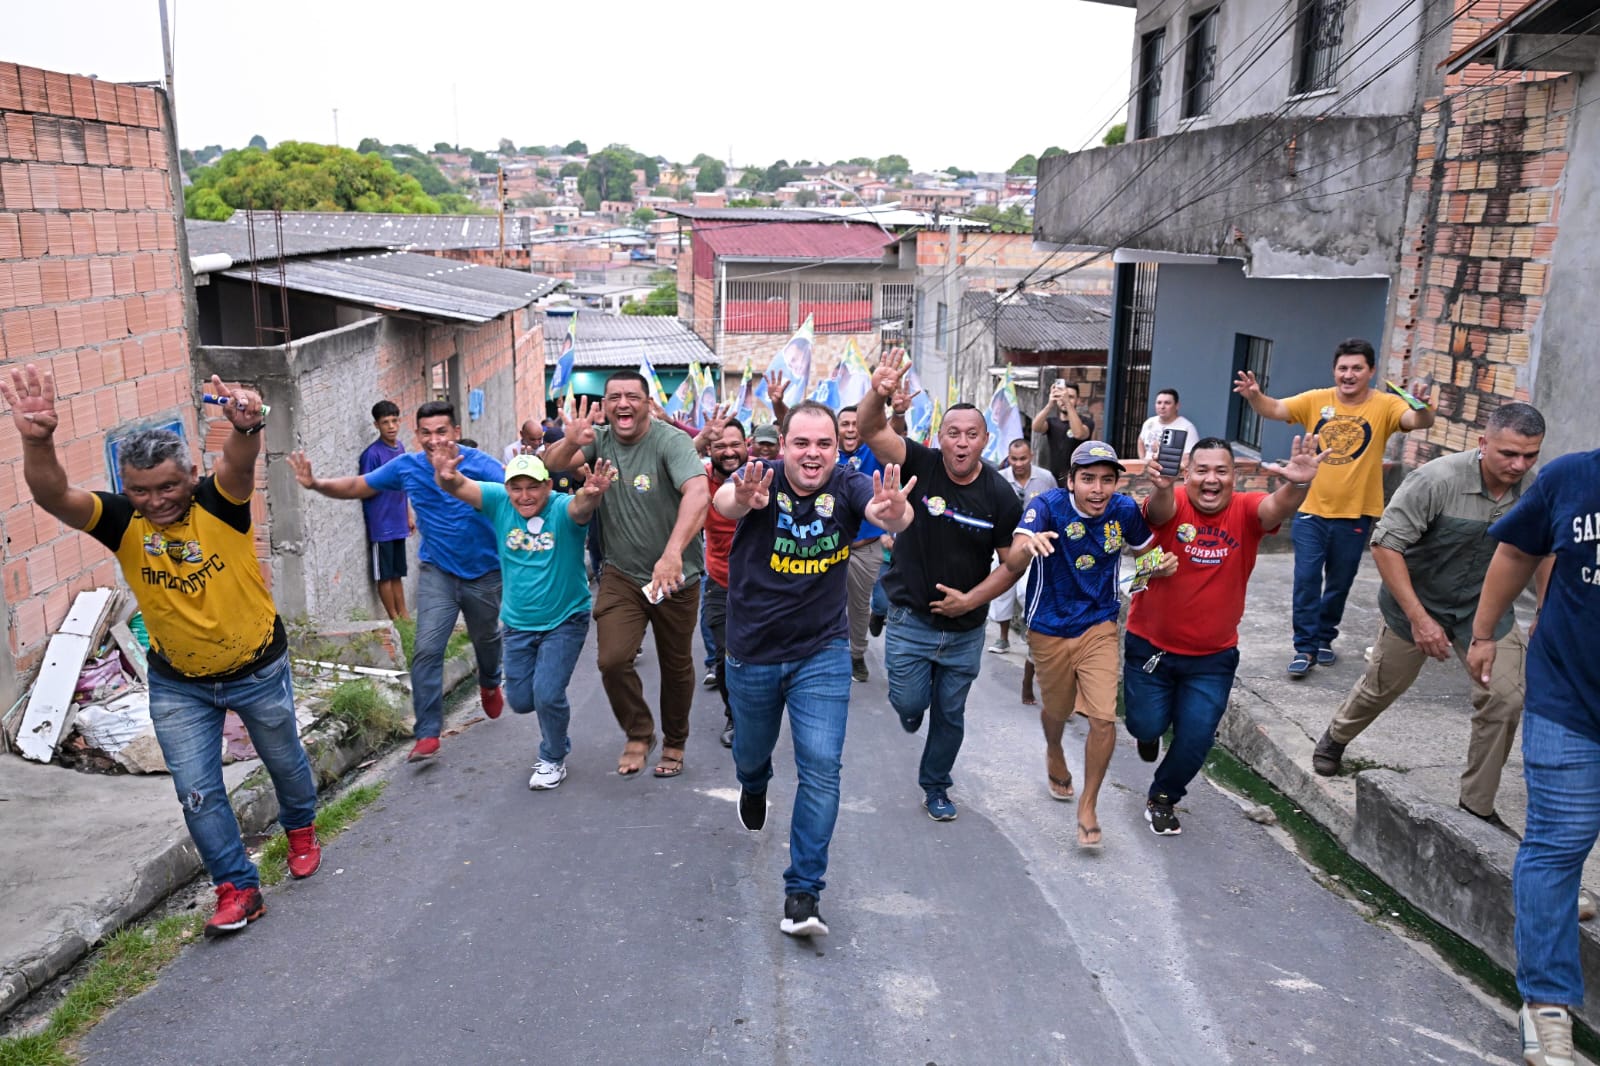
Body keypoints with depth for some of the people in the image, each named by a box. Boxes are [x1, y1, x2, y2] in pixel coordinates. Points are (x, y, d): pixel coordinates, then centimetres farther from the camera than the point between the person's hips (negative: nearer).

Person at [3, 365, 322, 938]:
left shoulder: (219, 502, -22)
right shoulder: (121, 520, -17)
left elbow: (239, 464, -46)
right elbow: (53, 496, -36)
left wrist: (246, 428, -70)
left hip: (259, 670, -1)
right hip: (178, 685, 2)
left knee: (285, 762, 20)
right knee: (197, 791, 3)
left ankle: (300, 828, 51)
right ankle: (238, 888, 21)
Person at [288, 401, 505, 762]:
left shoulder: (477, 463, -21)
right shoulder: (406, 467, -10)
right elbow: (355, 487, -1)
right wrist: (316, 484, -18)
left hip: (484, 572, -1)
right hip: (437, 571, 1)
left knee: (486, 638, 22)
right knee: (427, 649, -12)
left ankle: (489, 684, 56)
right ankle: (427, 734, -4)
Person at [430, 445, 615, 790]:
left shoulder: (561, 508, -19)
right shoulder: (498, 501, -9)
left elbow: (580, 507, -42)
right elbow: (459, 487, -22)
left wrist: (591, 495, -67)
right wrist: (446, 476, -47)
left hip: (565, 619, -4)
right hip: (518, 623, 4)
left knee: (547, 694, -10)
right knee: (521, 700, 12)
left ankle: (553, 759, 17)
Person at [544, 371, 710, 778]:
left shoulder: (670, 441, -19)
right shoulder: (599, 439, -2)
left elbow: (698, 493, -34)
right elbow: (552, 464, -15)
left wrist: (672, 553, -47)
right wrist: (570, 443, -39)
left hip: (676, 575, -3)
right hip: (621, 573, 3)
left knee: (676, 665, 12)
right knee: (612, 659, -11)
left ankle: (675, 742, 35)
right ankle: (639, 734, 15)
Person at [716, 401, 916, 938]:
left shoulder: (847, 484, -15)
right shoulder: (761, 480, -17)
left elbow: (889, 513, -36)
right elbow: (723, 501, -40)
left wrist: (894, 512, -61)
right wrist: (741, 501, -65)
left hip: (822, 653, -1)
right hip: (753, 653, 1)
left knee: (821, 767, -10)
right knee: (751, 754, 22)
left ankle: (803, 892, 2)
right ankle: (754, 788, 59)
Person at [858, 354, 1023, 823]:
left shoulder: (1001, 495, -11)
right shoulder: (921, 465, -13)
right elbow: (872, 431, -28)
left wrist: (973, 599, -13)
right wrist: (878, 394, -49)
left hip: (965, 626, 1)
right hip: (910, 617, -1)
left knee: (950, 713, 14)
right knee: (910, 703, 1)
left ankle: (935, 786, 37)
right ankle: (910, 704, 40)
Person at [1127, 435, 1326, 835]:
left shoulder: (1246, 511, -12)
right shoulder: (1172, 504, -15)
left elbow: (1277, 507, -33)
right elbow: (1160, 508, -39)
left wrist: (1296, 485, -57)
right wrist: (1162, 485, -64)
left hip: (1213, 657, 1)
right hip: (1150, 645, -1)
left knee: (1196, 738, 2)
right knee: (1146, 726, 5)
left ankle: (1163, 797, 32)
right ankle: (1153, 728, 45)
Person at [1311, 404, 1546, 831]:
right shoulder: (1436, 480, -29)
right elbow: (1385, 545, -25)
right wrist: (1419, 618, -26)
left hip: (1485, 607, 3)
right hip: (1417, 602, -3)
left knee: (1504, 700, -7)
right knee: (1382, 687, 14)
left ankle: (1478, 804, 11)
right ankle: (1335, 738, 46)